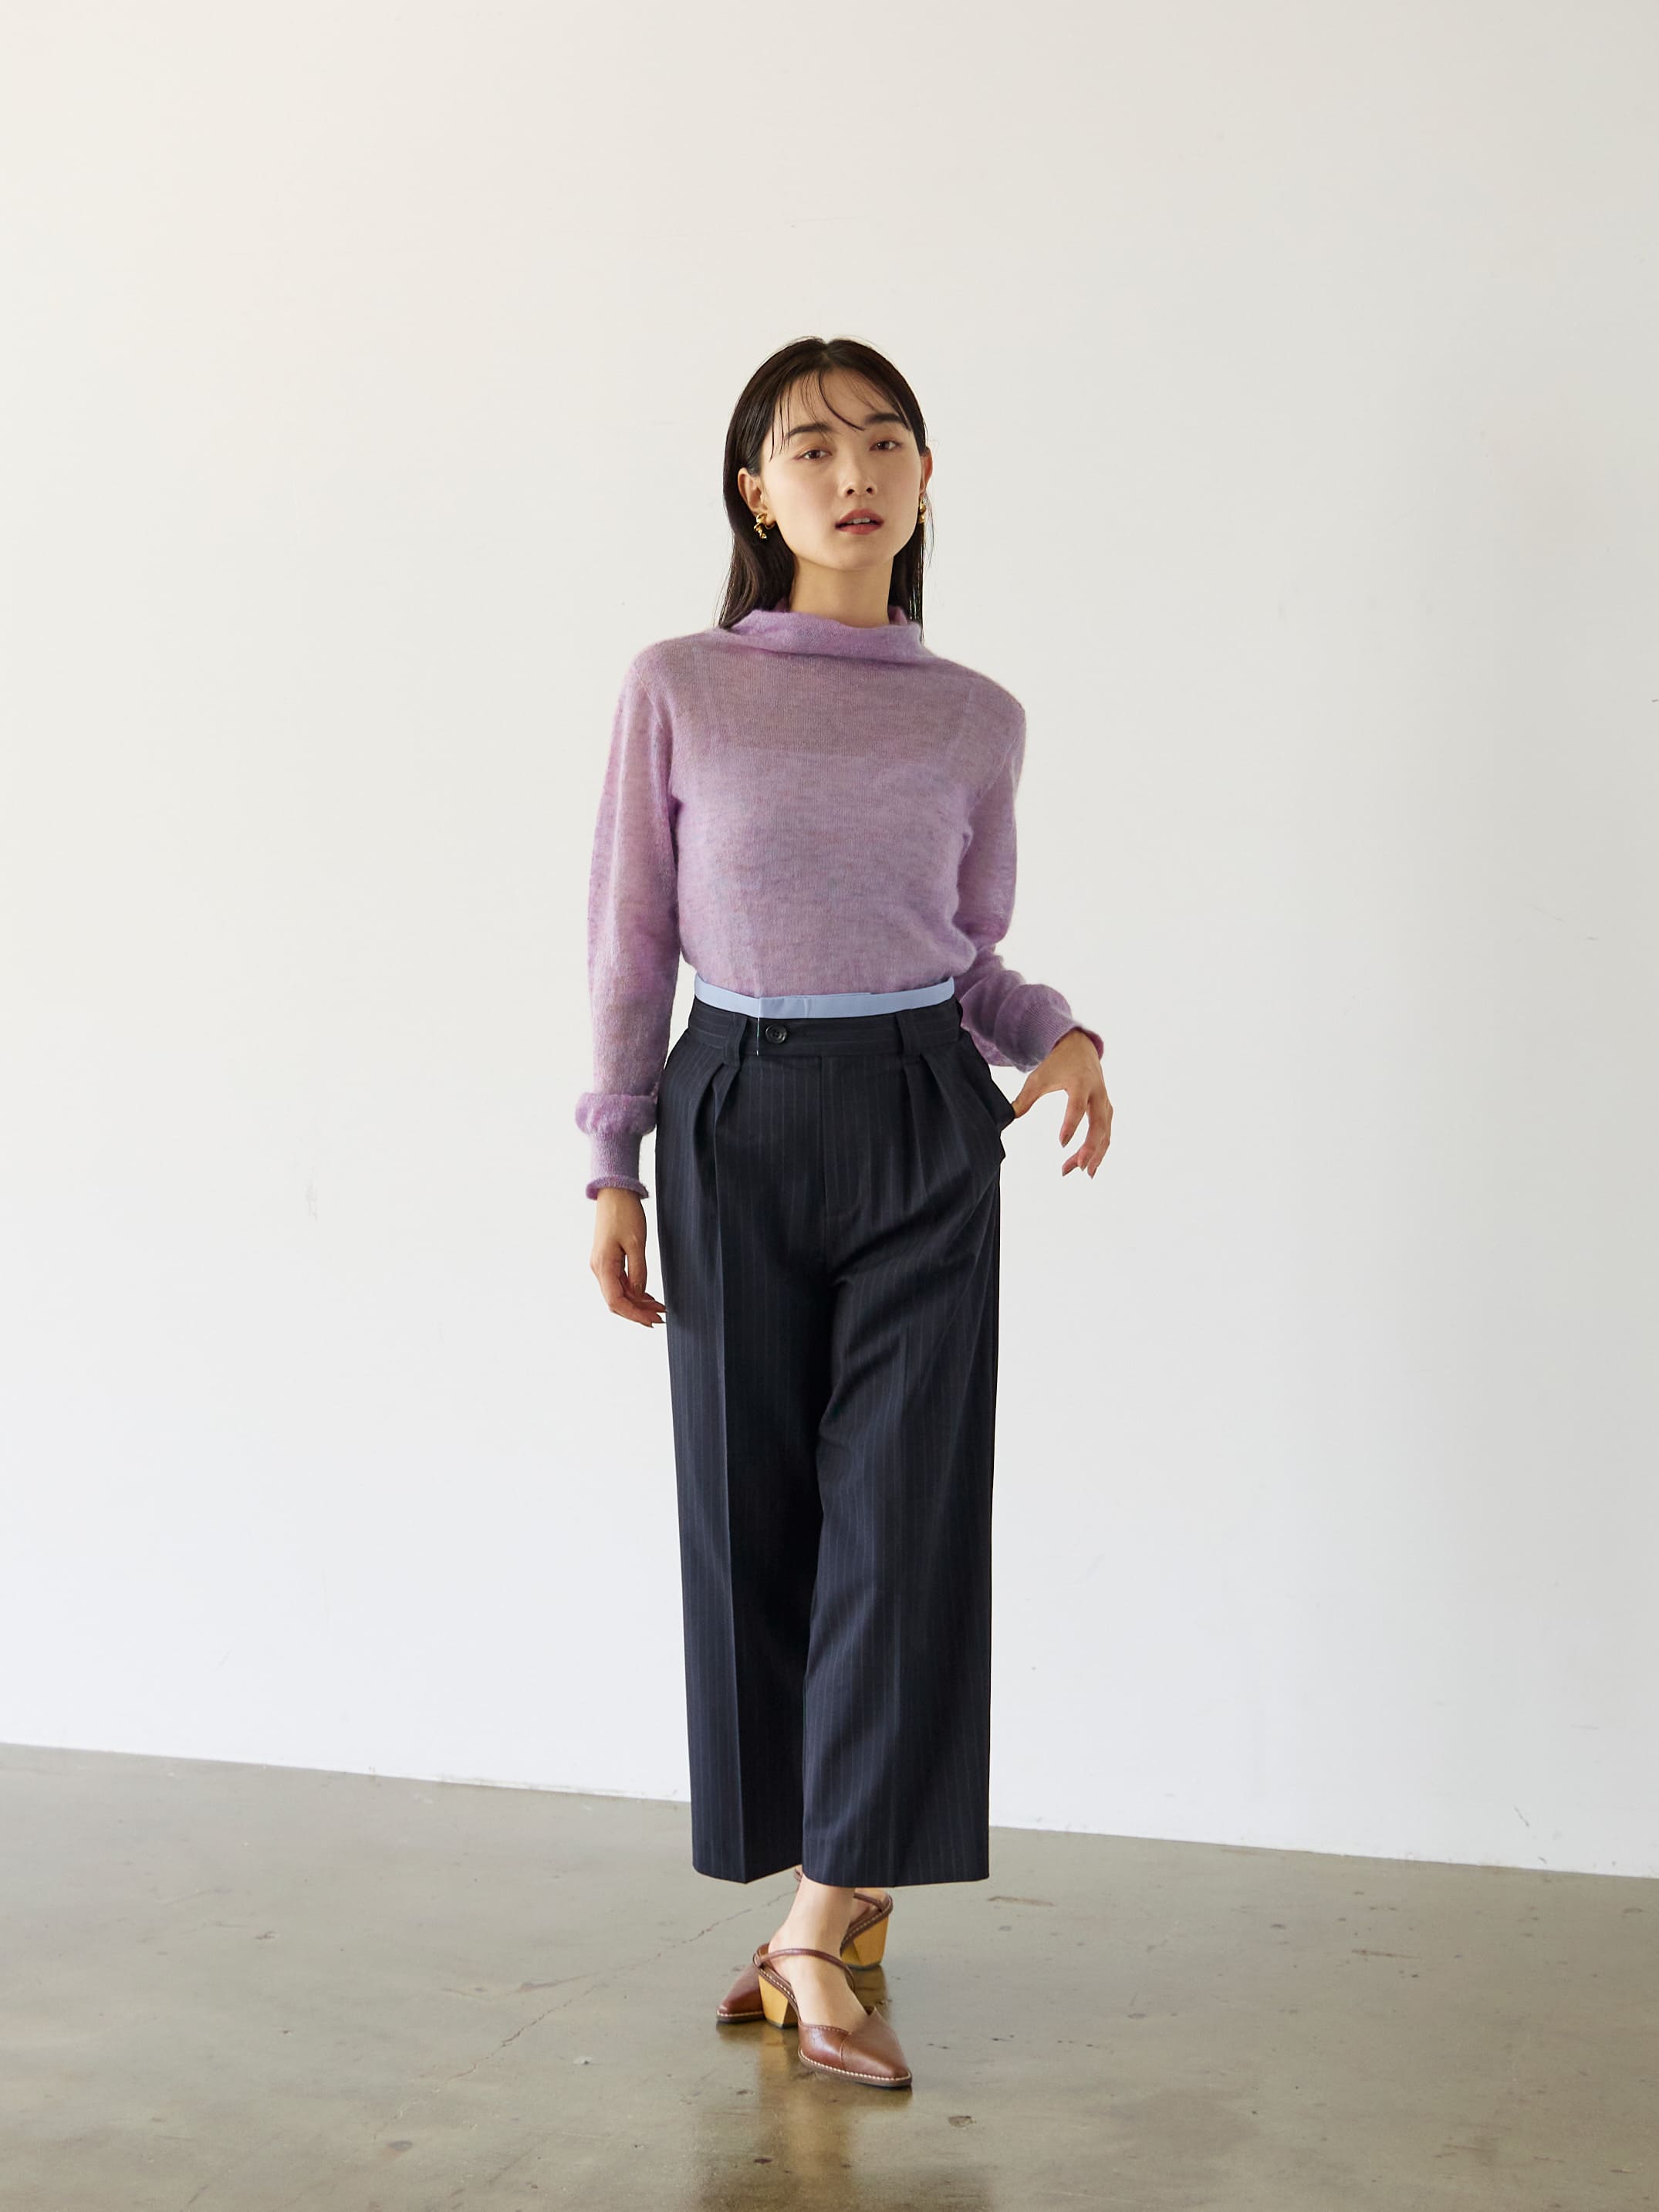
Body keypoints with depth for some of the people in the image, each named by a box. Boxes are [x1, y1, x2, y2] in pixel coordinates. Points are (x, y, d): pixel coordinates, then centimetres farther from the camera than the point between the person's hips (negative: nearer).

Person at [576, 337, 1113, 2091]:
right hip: (737, 1113, -1)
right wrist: (612, 1167, 0)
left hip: (922, 1120, 1)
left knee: (904, 1506, -6)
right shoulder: (677, 690, 1)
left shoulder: (976, 721, 5)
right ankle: (841, 1891, 19)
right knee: (754, 1508, 4)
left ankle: (822, 1918, 1)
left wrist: (1057, 1035, -7)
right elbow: (633, 939, 3)